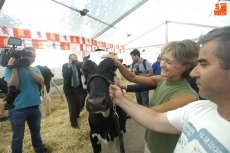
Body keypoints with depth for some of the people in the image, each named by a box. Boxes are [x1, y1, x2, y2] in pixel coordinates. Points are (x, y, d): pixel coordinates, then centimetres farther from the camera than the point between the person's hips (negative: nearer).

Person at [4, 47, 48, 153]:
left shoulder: (35, 69, 6)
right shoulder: (10, 69, -7)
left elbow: (41, 81, -11)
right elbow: (12, 86, -19)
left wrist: (29, 68, -17)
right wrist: (14, 69, -23)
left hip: (34, 106, 5)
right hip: (18, 108, -4)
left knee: (36, 131, 23)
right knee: (18, 136, 11)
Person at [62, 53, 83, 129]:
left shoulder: (79, 65, 0)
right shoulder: (65, 66, -8)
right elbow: (65, 76, -22)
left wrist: (77, 63, -18)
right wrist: (69, 66, -25)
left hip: (78, 87, 3)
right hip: (69, 88, -3)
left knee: (78, 103, 17)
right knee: (72, 106, 2)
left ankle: (77, 115, 47)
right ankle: (73, 122, 18)